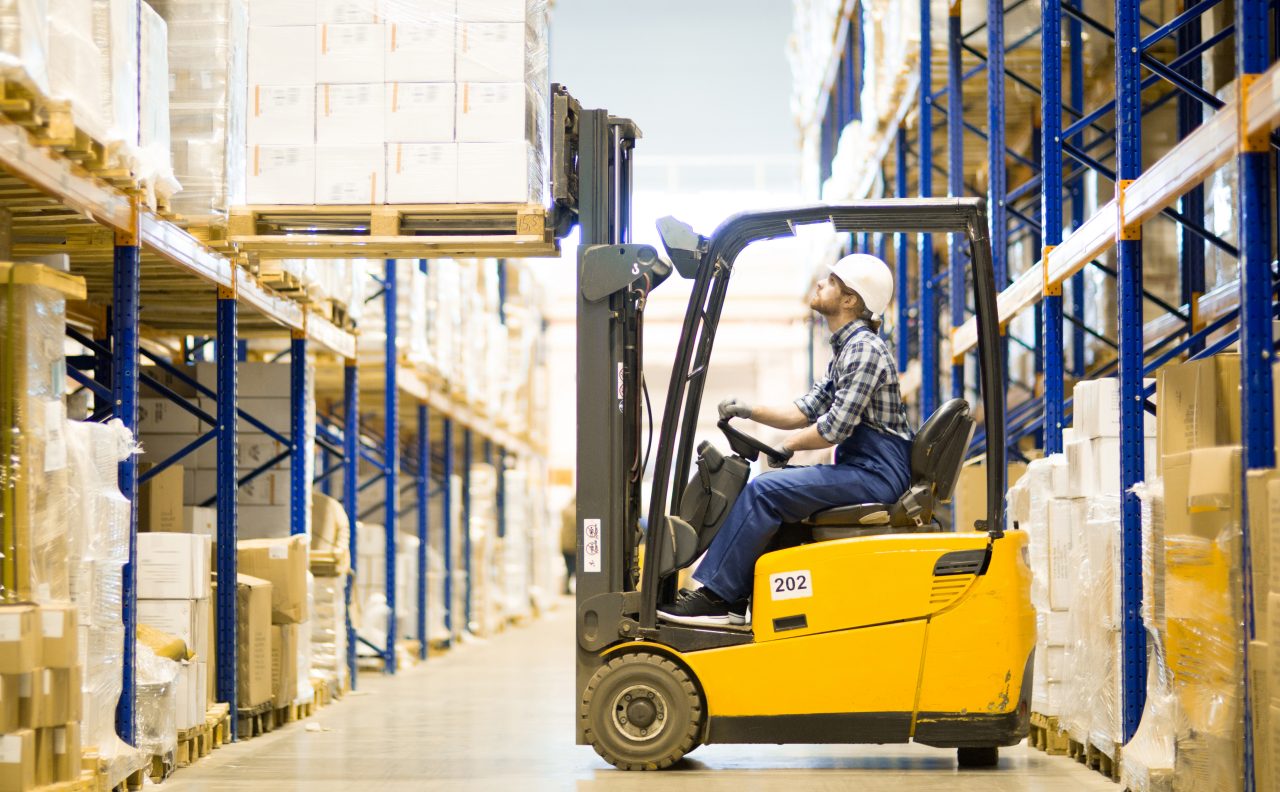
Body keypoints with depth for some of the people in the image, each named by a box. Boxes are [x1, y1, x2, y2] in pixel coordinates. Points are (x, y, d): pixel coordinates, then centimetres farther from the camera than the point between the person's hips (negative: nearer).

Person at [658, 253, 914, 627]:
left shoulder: (864, 350, -14)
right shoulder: (845, 349, 19)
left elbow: (834, 428, -19)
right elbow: (805, 410, 18)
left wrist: (788, 446, -3)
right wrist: (750, 411, 4)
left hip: (875, 473, -10)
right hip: (860, 470, 10)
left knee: (764, 492, -18)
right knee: (764, 488, 8)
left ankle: (714, 594, -13)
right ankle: (731, 602, 3)